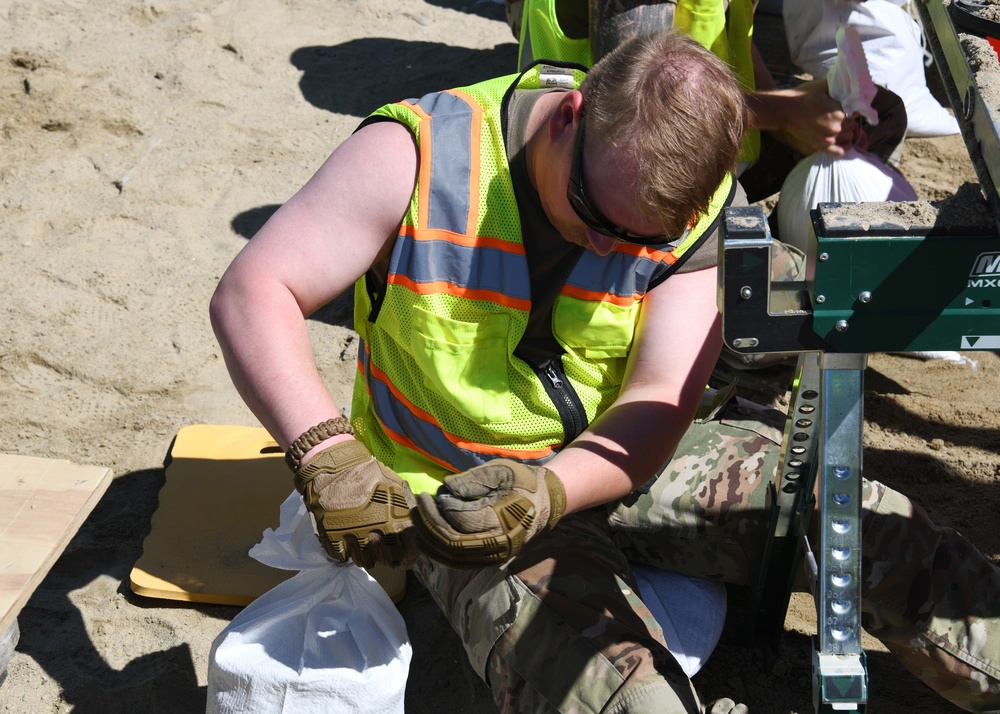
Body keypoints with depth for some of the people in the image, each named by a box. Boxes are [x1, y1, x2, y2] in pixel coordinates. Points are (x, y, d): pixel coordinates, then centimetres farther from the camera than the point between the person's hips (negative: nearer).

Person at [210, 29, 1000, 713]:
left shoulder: (697, 203, -12)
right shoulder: (423, 152, -19)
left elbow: (661, 401, -14)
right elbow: (252, 294, -19)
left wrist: (546, 492, -33)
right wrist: (327, 452, -35)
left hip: (626, 455, 3)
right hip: (463, 489, -3)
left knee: (880, 530, -10)